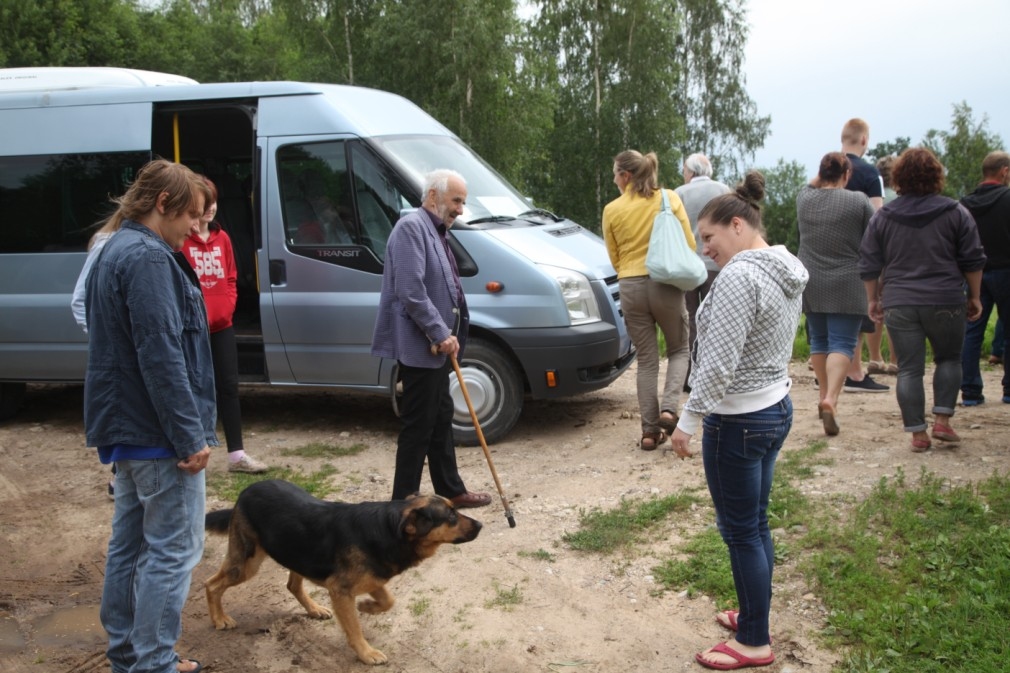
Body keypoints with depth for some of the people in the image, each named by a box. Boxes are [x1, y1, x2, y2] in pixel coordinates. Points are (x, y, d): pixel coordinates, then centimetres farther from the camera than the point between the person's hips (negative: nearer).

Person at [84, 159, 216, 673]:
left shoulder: (116, 253, 14)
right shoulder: (148, 258, -18)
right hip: (158, 435, -10)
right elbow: (161, 357, -23)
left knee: (129, 542, 17)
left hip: (125, 429, 10)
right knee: (173, 551, -1)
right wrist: (190, 436, -19)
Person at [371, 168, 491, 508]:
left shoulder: (436, 231, 16)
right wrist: (441, 334, -20)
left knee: (441, 420, 17)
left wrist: (450, 335, 14)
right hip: (419, 348, -10)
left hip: (436, 347, 10)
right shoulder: (411, 227, -14)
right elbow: (410, 291, -23)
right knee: (418, 426, -3)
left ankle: (452, 490, 28)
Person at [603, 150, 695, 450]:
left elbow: (614, 257, 7)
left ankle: (650, 430, 9)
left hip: (630, 287, 1)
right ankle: (669, 407, -4)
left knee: (646, 360, 9)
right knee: (679, 350, 17)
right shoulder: (670, 199, -1)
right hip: (665, 283, -1)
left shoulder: (612, 210, 0)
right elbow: (689, 244, 2)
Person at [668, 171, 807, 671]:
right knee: (755, 524, 19)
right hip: (777, 407, 10)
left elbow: (718, 362, -24)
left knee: (741, 530, 2)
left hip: (737, 420, -10)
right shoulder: (788, 272, 9)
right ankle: (754, 615, 32)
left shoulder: (739, 276, -22)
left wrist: (688, 421, -17)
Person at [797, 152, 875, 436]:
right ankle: (831, 399, -20)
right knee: (842, 343, -4)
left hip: (811, 285, 4)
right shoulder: (858, 201, -8)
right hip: (846, 287, -4)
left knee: (819, 340, 17)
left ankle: (824, 396, 25)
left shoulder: (804, 198, 1)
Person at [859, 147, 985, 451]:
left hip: (899, 304, 1)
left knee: (909, 369, 4)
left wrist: (873, 299, 15)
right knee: (949, 359, 18)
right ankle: (942, 420, 10)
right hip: (945, 303, -1)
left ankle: (917, 433, 5)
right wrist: (974, 297, 11)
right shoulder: (955, 212, 0)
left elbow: (869, 265, 6)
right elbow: (973, 261, 2)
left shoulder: (883, 217, 4)